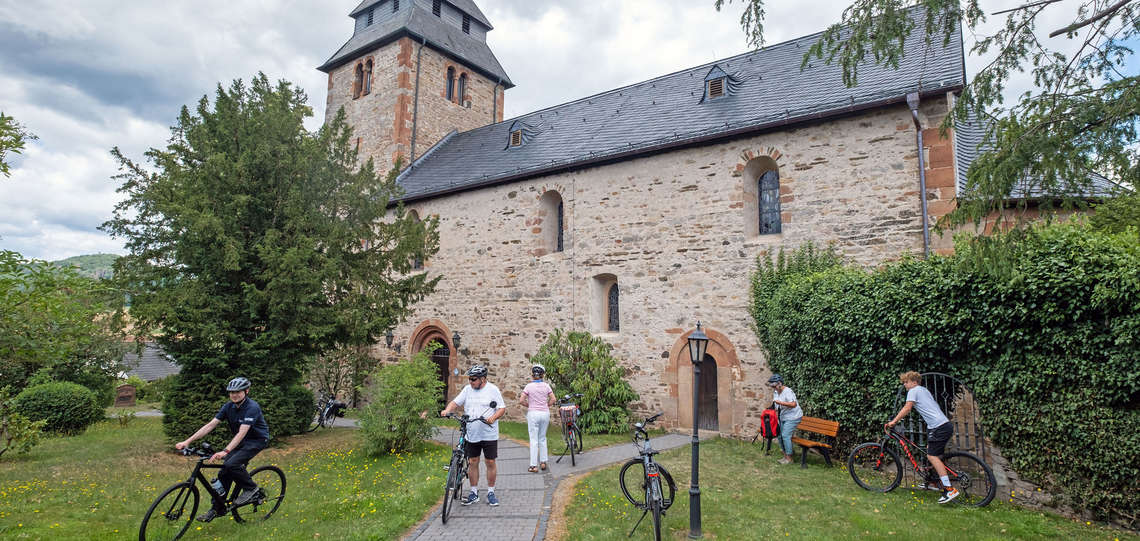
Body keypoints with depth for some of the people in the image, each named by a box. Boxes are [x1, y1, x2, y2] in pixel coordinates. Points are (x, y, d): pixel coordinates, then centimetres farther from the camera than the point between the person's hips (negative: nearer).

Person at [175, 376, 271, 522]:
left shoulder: (252, 407, -26)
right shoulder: (228, 407, -4)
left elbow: (242, 433, -35)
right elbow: (210, 425, -7)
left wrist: (225, 451, -45)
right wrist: (187, 441, -16)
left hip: (257, 440, -7)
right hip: (240, 441, 7)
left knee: (231, 464, -25)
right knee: (224, 472, -3)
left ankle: (250, 488, -4)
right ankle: (217, 508, 12)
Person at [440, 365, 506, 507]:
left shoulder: (493, 390, -4)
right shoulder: (467, 389, 7)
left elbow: (502, 408, -5)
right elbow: (455, 402, 5)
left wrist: (494, 417, -23)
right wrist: (447, 410, -15)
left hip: (489, 435, -3)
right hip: (472, 435, 3)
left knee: (491, 463, 4)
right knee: (472, 462, 8)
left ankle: (491, 492, 17)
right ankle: (474, 493, 20)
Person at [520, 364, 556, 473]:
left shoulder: (529, 386, -6)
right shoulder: (546, 385, 0)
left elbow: (521, 400, -11)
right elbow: (553, 399, -1)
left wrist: (529, 405, 6)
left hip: (533, 414, -3)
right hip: (545, 413, 3)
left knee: (534, 440, 2)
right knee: (542, 439, 17)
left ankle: (534, 466, 4)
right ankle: (543, 462, 21)